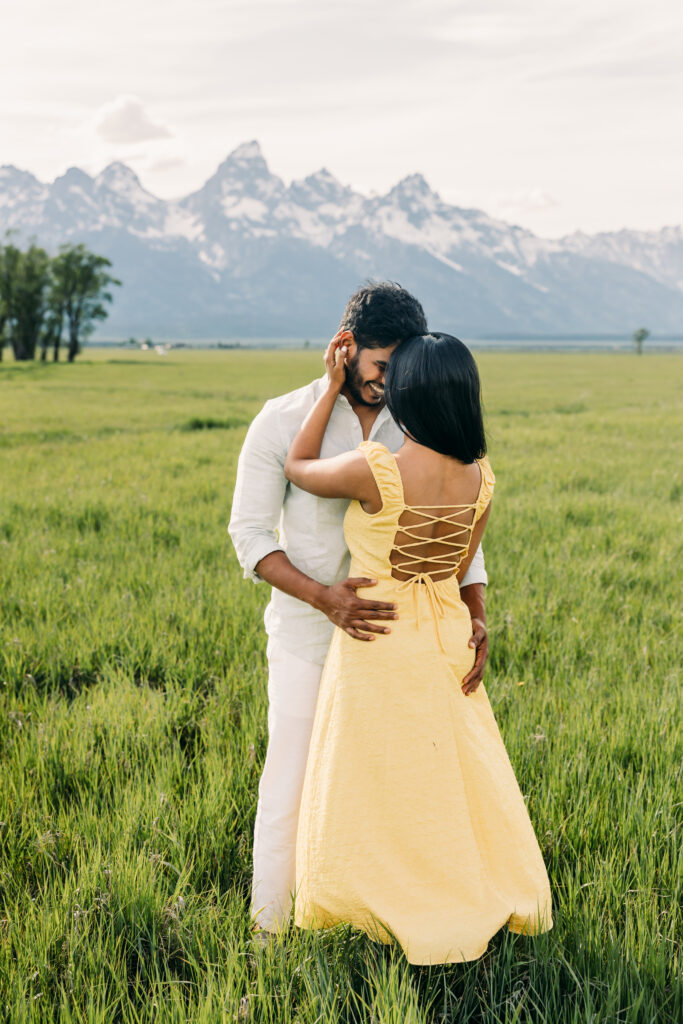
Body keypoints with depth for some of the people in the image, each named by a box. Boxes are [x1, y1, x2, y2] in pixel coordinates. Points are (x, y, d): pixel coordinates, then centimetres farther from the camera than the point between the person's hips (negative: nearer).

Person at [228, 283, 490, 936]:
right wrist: (325, 596, -26)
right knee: (291, 782, 3)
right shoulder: (283, 421, -9)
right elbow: (250, 535, -10)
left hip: (391, 630, 3)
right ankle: (269, 928, 21)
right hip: (306, 633, -2)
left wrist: (476, 616, -14)